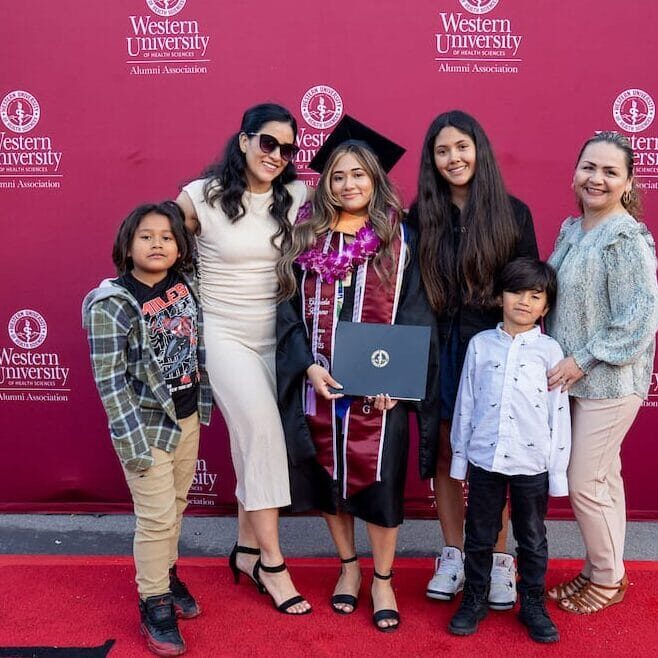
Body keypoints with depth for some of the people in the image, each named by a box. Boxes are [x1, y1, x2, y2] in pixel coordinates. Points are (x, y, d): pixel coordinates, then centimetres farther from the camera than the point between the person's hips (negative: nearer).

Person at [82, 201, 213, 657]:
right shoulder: (111, 305, -15)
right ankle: (154, 602, 19)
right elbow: (110, 381, -15)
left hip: (188, 418, 5)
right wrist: (134, 441, -16)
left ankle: (166, 572, 38)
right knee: (157, 517, 1)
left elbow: (198, 349, 14)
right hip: (146, 424, -5)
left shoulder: (185, 287, 0)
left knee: (176, 506, 17)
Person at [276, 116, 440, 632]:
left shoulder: (400, 239, -1)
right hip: (319, 385, 2)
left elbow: (415, 313, -4)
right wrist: (308, 366, -13)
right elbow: (288, 309, 1)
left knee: (380, 480, 6)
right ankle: (348, 566, 36)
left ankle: (383, 581, 26)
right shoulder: (307, 239, 3)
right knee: (328, 477, 14)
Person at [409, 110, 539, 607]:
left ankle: (499, 561, 20)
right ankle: (453, 557, 24)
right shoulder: (421, 216, 3)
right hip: (438, 352, 2)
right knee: (444, 454, 8)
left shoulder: (513, 213, 1)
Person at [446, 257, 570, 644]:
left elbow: (559, 414, 1)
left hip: (532, 464, -1)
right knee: (479, 536, 13)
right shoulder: (481, 344, 3)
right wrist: (459, 453, 7)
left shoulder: (549, 350, 0)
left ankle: (533, 604, 31)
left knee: (532, 539, 14)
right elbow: (465, 402, 6)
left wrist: (558, 470, 0)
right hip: (484, 459, 1)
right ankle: (474, 600, 30)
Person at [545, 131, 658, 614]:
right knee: (603, 477, 18)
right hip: (576, 378, 7)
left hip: (610, 381, -7)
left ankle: (608, 580, 22)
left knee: (584, 482, 1)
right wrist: (564, 362, 7)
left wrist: (584, 360, -19)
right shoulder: (573, 230, 7)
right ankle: (600, 569, 32)